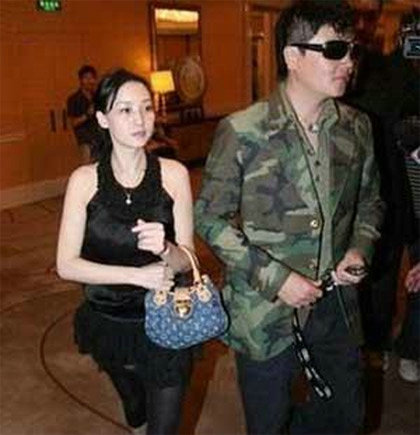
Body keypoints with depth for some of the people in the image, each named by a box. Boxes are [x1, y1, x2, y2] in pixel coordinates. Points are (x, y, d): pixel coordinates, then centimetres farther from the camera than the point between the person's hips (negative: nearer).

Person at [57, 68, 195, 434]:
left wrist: (164, 248, -31)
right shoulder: (85, 179, -12)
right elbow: (66, 265, -14)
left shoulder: (173, 173, -14)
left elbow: (187, 260, -9)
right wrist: (138, 274, -23)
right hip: (109, 323, 2)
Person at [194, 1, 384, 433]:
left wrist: (360, 249, -6)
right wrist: (275, 279, -18)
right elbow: (209, 218, -11)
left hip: (336, 306, 5)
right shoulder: (242, 132, -16)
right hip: (265, 312, -4)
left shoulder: (356, 128, -1)